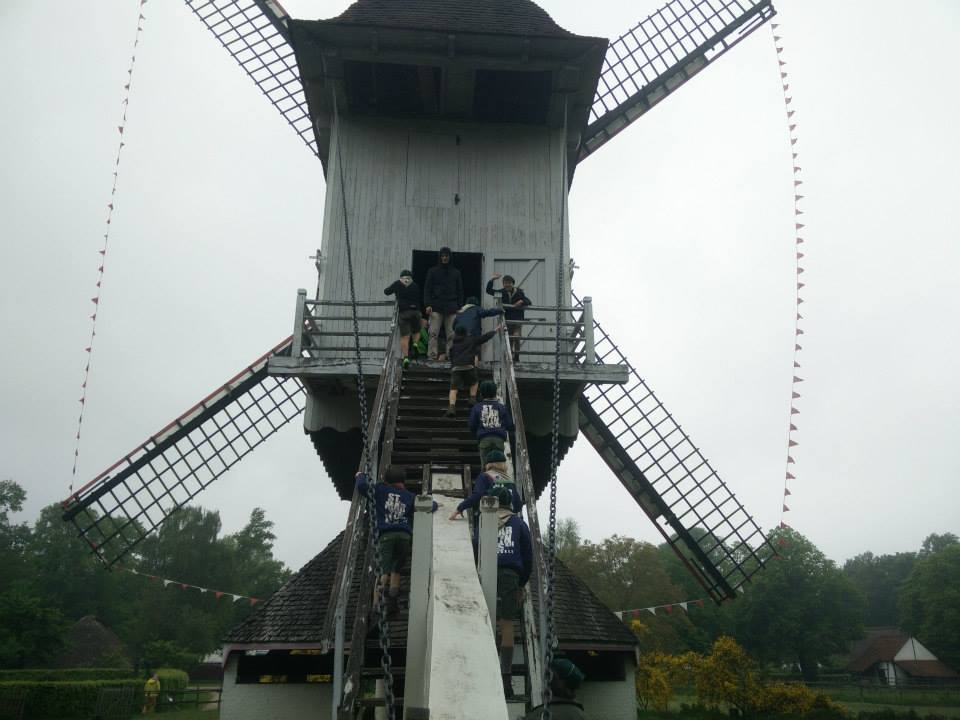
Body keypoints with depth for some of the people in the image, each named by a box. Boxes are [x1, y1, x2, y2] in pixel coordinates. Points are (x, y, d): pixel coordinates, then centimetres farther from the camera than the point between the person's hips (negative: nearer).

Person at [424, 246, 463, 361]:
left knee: (451, 334, -2)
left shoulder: (456, 273, 14)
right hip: (436, 307, -1)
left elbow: (460, 291, 15)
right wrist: (428, 304, -6)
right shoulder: (433, 271, 9)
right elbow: (427, 288, 5)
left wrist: (460, 307, 6)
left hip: (452, 308, 2)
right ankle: (432, 355, -8)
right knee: (433, 333, -8)